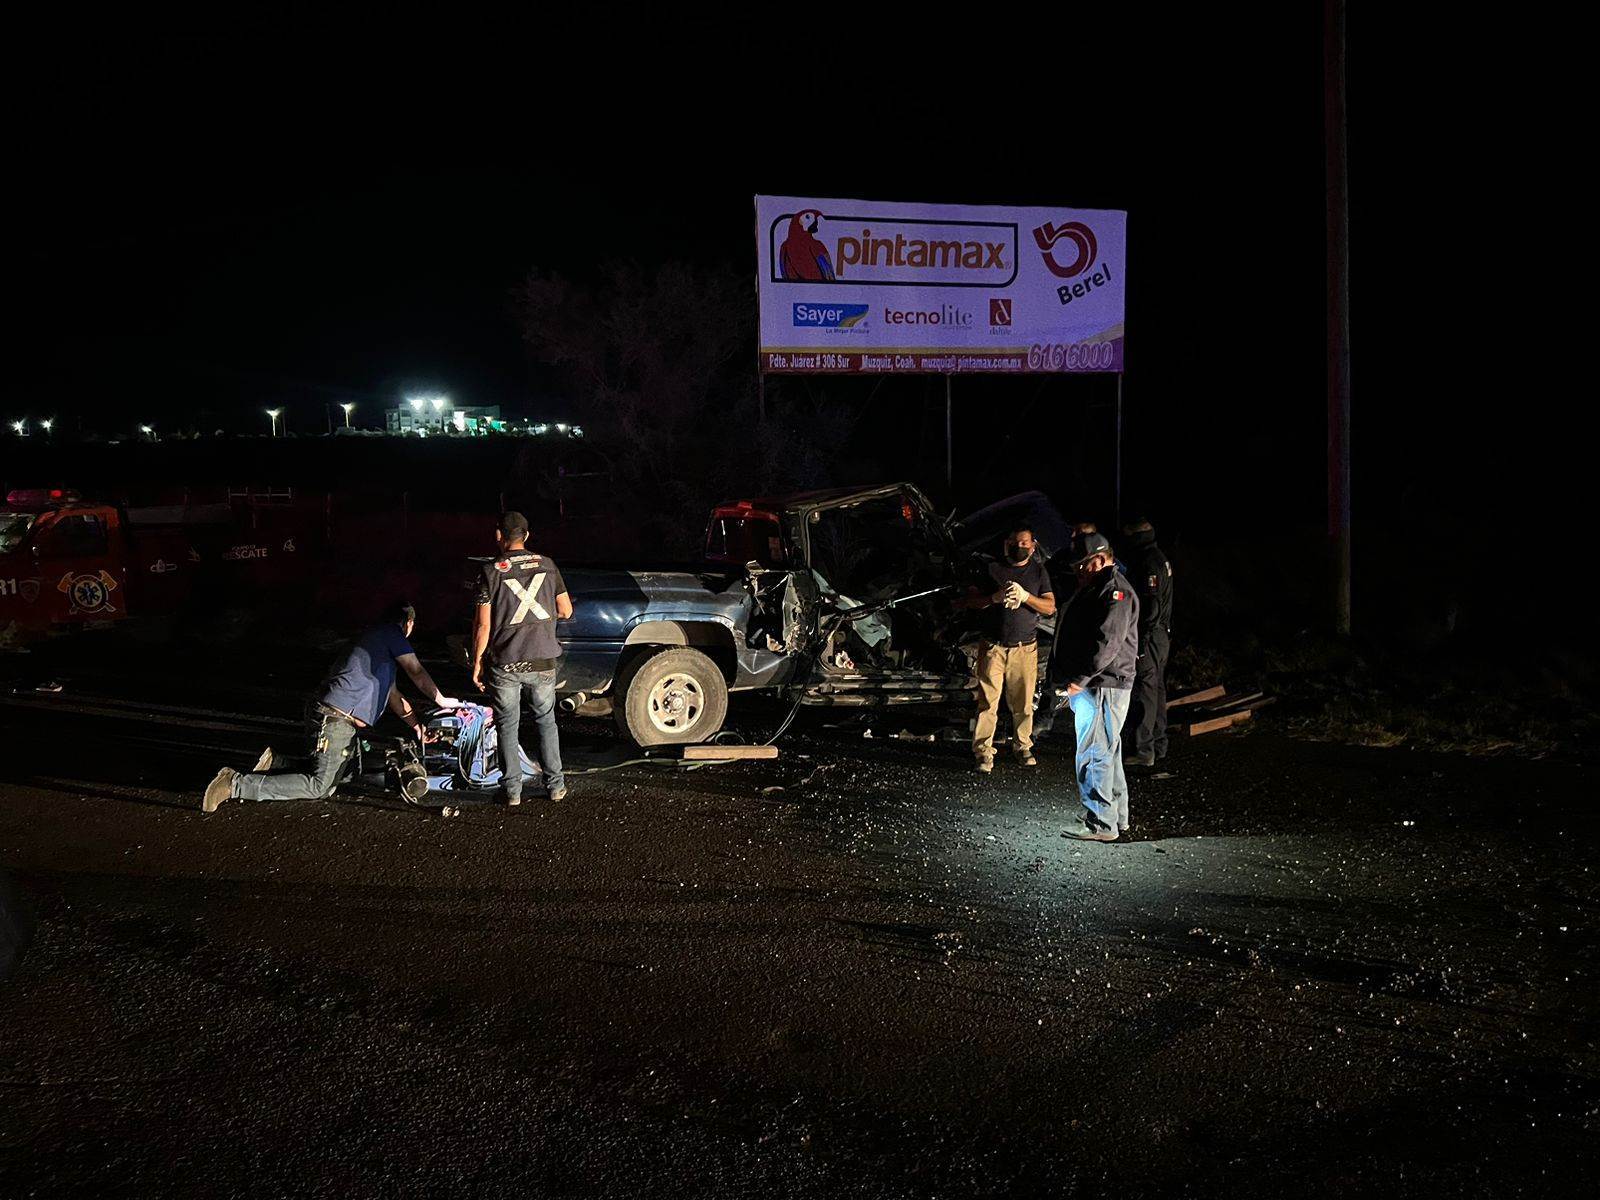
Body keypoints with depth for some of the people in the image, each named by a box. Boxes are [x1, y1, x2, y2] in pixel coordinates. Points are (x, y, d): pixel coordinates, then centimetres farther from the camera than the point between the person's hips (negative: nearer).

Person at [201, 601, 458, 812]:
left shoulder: (376, 635, 27)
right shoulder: (392, 633, -2)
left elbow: (391, 692, 27)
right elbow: (417, 673, -3)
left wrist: (415, 722, 21)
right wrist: (440, 700, 10)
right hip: (339, 717, -10)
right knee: (320, 786, -12)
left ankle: (275, 764, 10)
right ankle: (235, 784, -13)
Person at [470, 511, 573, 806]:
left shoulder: (491, 571, -6)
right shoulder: (547, 565, 2)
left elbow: (483, 625, -7)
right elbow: (566, 611, 6)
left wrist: (477, 663, 3)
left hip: (504, 664, -2)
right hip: (543, 661, 2)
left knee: (508, 726, 10)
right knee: (546, 721, 16)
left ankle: (512, 790, 12)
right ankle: (555, 784, 17)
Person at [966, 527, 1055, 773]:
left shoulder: (1039, 572, 9)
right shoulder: (992, 568, 7)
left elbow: (1050, 607, 0)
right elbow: (972, 599, 3)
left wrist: (1025, 596, -16)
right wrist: (995, 598, -15)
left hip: (1025, 648, 1)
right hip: (993, 647, -1)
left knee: (1023, 703, 4)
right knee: (988, 702, -4)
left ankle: (1023, 747, 19)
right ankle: (983, 752, 2)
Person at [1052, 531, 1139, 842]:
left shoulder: (1116, 591, -14)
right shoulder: (1094, 588, 19)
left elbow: (1108, 643, -23)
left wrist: (1080, 679, -21)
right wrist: (1069, 681, 14)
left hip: (1102, 687, -11)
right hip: (1089, 686, 11)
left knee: (1095, 753, -8)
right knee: (1106, 752, 17)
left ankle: (1100, 822, -3)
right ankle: (1117, 815, 26)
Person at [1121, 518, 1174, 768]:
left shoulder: (1149, 563, -17)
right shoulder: (1161, 559, 16)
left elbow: (1151, 605, -23)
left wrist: (1141, 641, -24)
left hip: (1149, 637, -11)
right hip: (1162, 635, 11)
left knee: (1143, 692, -8)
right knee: (1156, 689, 17)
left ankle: (1142, 750, -6)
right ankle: (1158, 744, 26)